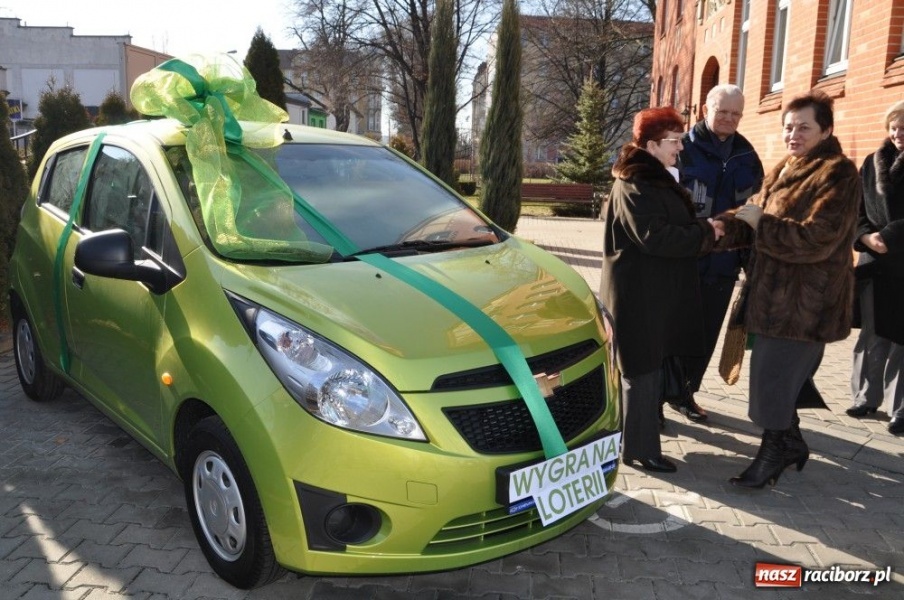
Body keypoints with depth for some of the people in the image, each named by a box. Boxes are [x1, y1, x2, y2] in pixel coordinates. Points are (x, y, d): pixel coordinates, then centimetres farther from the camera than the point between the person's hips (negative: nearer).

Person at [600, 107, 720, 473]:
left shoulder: (657, 180, 17)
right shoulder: (634, 185, -16)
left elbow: (673, 226, 24)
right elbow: (654, 237, -24)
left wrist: (703, 230, 6)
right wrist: (705, 234, -14)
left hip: (657, 291, 10)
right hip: (638, 293, -10)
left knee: (650, 366, 15)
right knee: (641, 368, -3)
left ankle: (635, 439, 27)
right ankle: (639, 448, 6)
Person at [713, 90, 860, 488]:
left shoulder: (838, 175, -13)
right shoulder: (783, 171, 16)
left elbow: (816, 239, -22)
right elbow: (754, 216, 10)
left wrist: (759, 223, -19)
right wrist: (721, 228, -10)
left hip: (803, 302, -8)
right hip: (774, 293, 9)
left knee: (773, 378, -3)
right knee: (779, 377, 17)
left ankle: (776, 450, 15)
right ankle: (790, 443, 34)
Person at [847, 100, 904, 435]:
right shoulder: (873, 163, 10)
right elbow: (857, 209, 8)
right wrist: (866, 237, -9)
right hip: (874, 263, 3)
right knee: (871, 337, 7)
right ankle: (866, 399, 18)